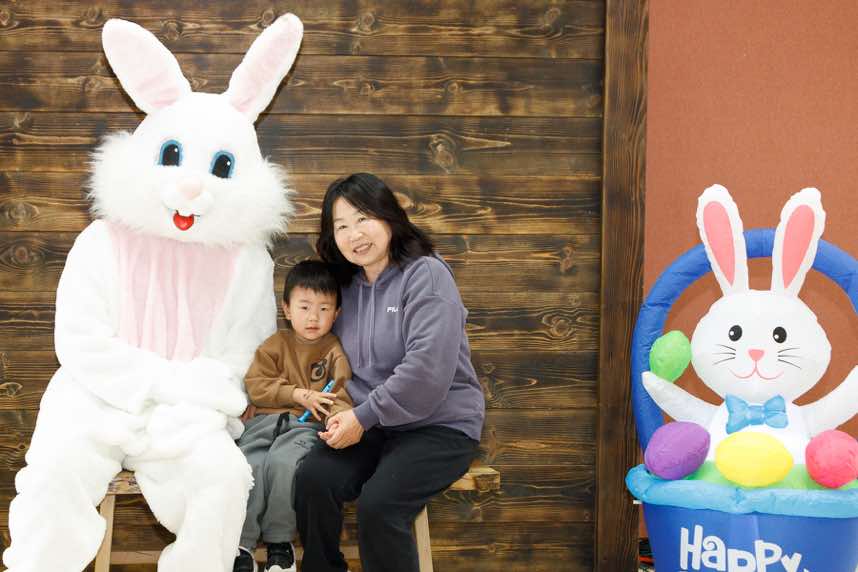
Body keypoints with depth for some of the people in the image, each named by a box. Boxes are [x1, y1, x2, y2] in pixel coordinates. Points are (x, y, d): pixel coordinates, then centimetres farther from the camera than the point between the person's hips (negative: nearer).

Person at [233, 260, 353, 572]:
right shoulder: (276, 344, 14)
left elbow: (341, 395, -5)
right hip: (264, 419, 2)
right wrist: (299, 394, -6)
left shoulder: (335, 351, 8)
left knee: (282, 462, -32)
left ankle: (279, 540, -11)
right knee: (249, 465, -27)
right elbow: (255, 383, 5)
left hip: (306, 425, -2)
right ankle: (241, 546, -16)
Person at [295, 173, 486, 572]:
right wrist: (345, 414, -6)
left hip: (440, 425, -6)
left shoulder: (426, 274, -11)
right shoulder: (348, 288, 12)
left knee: (378, 504, -29)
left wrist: (362, 417, -18)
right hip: (372, 426, 6)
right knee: (312, 479, -21)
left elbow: (427, 369, -22)